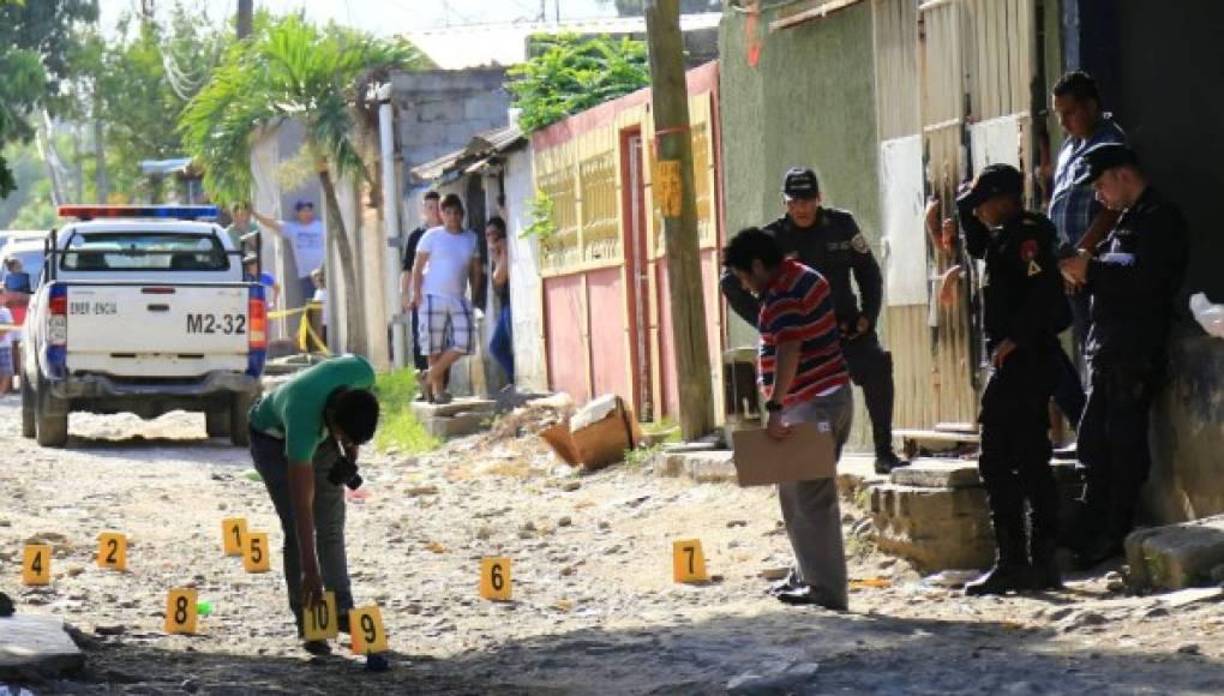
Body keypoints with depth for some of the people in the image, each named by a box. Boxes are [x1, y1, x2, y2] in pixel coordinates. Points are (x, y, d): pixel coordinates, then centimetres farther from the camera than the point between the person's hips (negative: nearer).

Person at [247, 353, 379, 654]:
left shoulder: (362, 373, -35)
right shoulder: (303, 419, -45)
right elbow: (303, 505, -42)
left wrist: (350, 448, -8)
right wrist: (310, 571, -41)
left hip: (320, 433, 5)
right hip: (273, 437, -5)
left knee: (332, 525, 2)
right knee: (297, 529, -14)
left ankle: (342, 610, 9)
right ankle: (306, 620, -7)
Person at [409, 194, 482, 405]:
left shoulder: (471, 238, 11)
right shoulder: (432, 236, -1)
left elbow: (475, 270, 18)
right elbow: (417, 267, -1)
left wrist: (475, 295, 10)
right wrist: (417, 294, -8)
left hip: (459, 299, 4)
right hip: (433, 298, -4)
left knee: (464, 343, -8)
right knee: (435, 347, -1)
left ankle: (431, 377, 6)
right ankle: (437, 388, 10)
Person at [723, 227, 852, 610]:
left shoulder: (782, 297, -18)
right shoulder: (803, 276, 14)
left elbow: (788, 352, -30)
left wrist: (775, 409, -34)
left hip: (812, 406, -11)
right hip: (831, 396, 11)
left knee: (810, 499, -8)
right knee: (795, 493, 18)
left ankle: (826, 589, -7)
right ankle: (808, 575, 26)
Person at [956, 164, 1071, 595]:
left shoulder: (1025, 235, -12)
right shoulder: (1005, 237, 17)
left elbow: (1045, 291, -24)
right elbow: (976, 248, 38)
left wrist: (1013, 339, -23)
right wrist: (965, 210, 24)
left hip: (1018, 362, -10)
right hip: (1027, 364, 10)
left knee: (997, 462, -9)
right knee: (1032, 462, 11)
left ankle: (1011, 563, -11)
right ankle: (1043, 563, 14)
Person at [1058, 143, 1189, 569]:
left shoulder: (1161, 219, -8)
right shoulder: (1127, 222, 23)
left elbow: (1144, 275, -20)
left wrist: (1092, 269, -12)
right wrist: (1082, 272, 2)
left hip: (1136, 355, -10)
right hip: (1107, 353, 10)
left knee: (1124, 443, -7)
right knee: (1094, 444, 9)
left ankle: (1115, 535, -3)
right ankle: (1091, 533, 13)